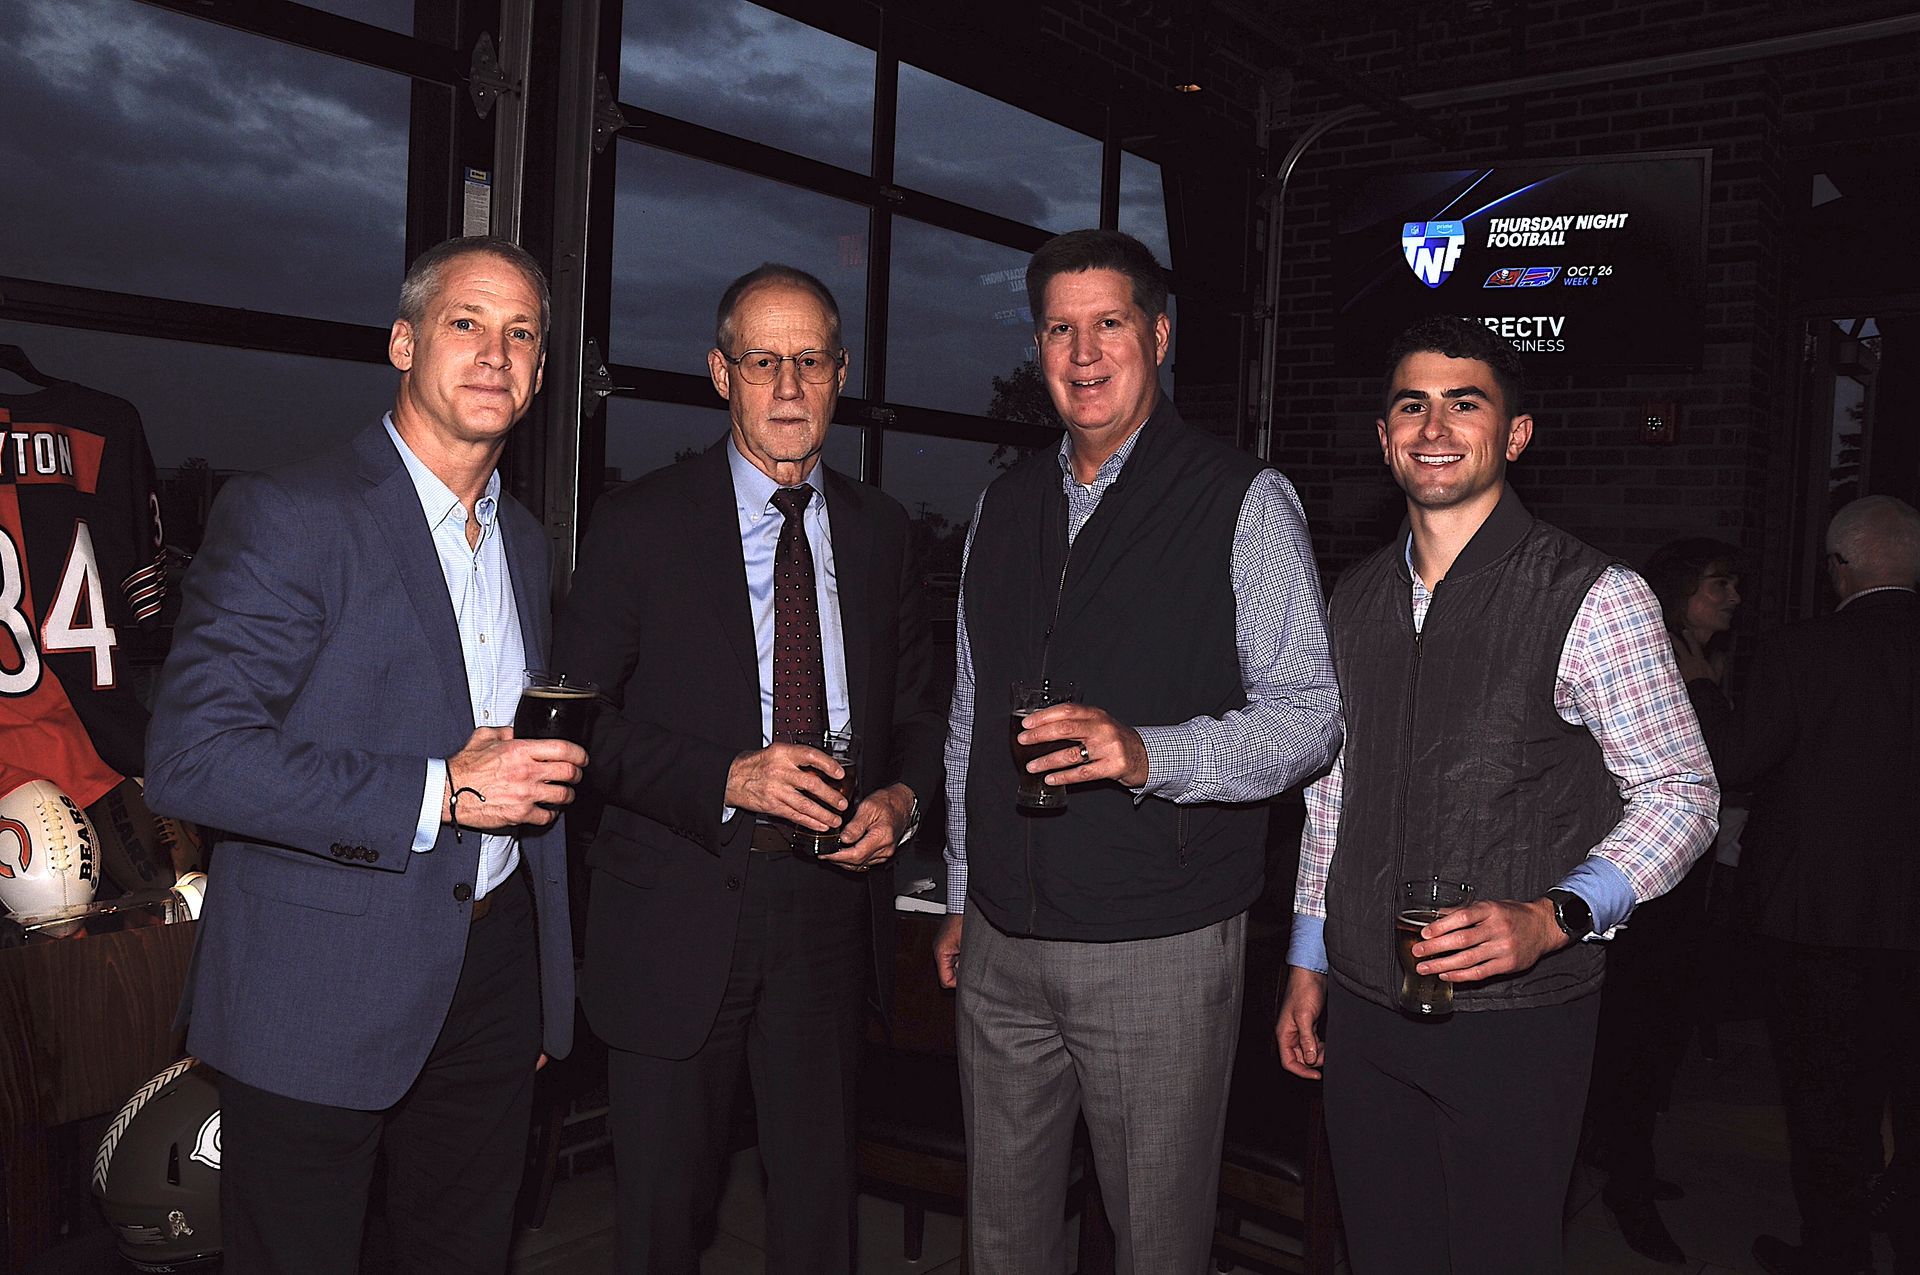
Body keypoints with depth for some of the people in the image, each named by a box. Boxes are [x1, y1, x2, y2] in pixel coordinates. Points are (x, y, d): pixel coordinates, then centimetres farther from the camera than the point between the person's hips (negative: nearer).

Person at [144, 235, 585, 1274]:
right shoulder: (285, 514, -12)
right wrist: (437, 795, -23)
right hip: (319, 1002, -6)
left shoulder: (524, 540, 11)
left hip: (494, 979, 6)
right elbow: (189, 760, -20)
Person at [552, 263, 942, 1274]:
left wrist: (902, 798, -7)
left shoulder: (879, 530, 6)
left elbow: (916, 707, 14)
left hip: (830, 901, 3)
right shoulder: (639, 525, -5)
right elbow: (580, 723, -9)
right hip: (681, 913, -2)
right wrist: (726, 778, -22)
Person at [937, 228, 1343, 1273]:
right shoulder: (1005, 504, 11)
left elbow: (1310, 712, -9)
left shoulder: (1244, 502, -5)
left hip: (1162, 949, -5)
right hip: (1001, 944, 5)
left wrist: (1149, 753, -25)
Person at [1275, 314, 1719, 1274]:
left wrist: (1552, 918, -20)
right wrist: (1309, 961, 14)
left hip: (1513, 1017, -4)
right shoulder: (1356, 599, 7)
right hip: (1363, 1009, 5)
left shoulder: (1593, 598, -10)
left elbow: (1680, 793, -6)